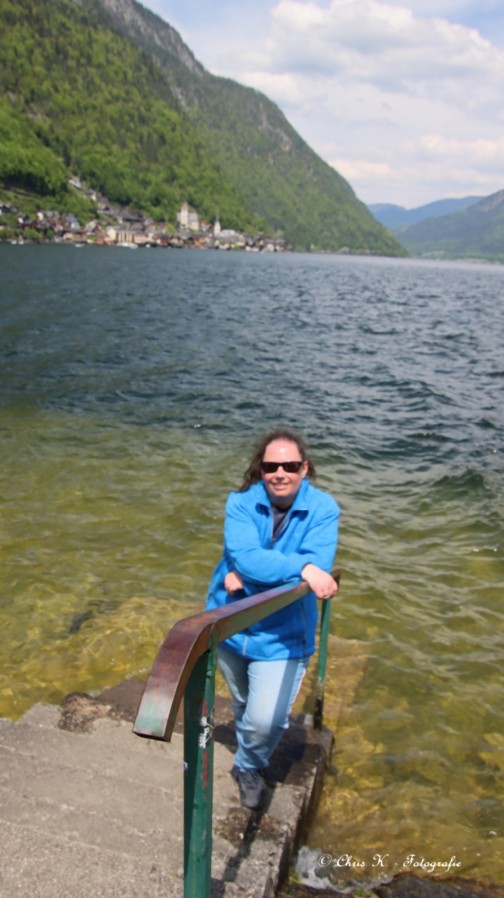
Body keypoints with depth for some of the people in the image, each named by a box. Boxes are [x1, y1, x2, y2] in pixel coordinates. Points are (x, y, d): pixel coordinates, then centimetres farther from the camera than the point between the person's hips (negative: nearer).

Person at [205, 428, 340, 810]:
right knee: (243, 704, 23)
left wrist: (250, 574, -27)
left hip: (282, 635, -2)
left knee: (266, 720, -12)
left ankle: (249, 767, 25)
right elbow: (244, 556, -28)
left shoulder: (323, 509, -15)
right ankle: (250, 760, 56)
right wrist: (302, 568, -39)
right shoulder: (242, 503, -13)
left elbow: (318, 568, -27)